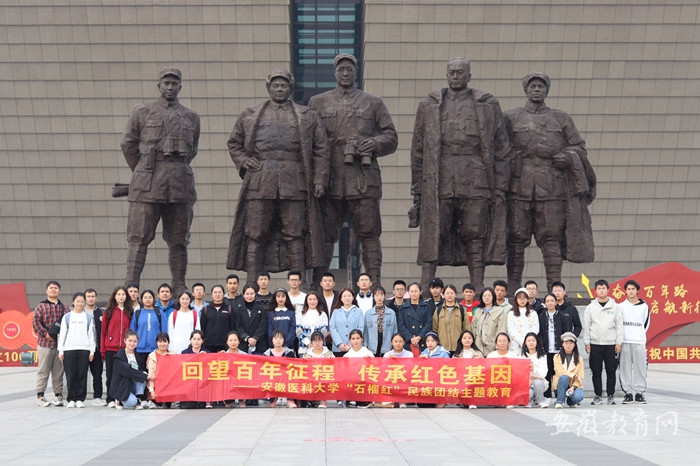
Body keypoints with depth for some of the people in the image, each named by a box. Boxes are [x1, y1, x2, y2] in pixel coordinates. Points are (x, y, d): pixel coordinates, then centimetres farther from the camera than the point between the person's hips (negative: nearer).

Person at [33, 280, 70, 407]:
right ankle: (40, 396, 4)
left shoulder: (64, 308, 13)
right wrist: (45, 334, -13)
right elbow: (35, 322, -4)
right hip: (45, 344, -3)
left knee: (58, 372, 6)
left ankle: (58, 395, 13)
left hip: (61, 344, 3)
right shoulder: (41, 306, 4)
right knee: (43, 371, -1)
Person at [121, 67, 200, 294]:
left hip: (180, 183, 3)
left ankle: (179, 287, 13)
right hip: (148, 185, -2)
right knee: (139, 237, -5)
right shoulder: (142, 112, 8)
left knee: (178, 239, 7)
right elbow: (128, 144, 12)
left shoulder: (191, 117, 15)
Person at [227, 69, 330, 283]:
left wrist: (320, 181, -2)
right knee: (255, 235, -1)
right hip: (259, 183, 1)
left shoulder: (308, 117, 12)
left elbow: (322, 151, 8)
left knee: (296, 235, -1)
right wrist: (243, 161, 3)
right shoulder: (250, 116, 16)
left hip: (294, 185, -1)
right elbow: (234, 143, 23)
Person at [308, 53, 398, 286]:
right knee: (325, 233, 3)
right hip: (329, 179, 0)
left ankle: (375, 283, 5)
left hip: (364, 180, 0)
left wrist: (376, 143, -9)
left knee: (369, 234, 0)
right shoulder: (318, 102, 15)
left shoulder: (373, 103, 14)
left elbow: (391, 137, 13)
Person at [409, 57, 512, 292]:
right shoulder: (428, 107, 13)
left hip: (476, 184, 0)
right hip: (438, 184, 0)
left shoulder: (488, 106, 11)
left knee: (475, 237, 3)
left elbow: (502, 151, 10)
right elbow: (418, 151, 13)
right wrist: (417, 189, 7)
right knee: (433, 236, -1)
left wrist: (500, 188, 3)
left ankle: (478, 290, 9)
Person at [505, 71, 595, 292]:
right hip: (520, 187, 0)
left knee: (552, 237, -1)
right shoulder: (511, 117, 13)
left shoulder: (561, 119, 16)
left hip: (552, 188, 0)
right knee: (516, 238, 0)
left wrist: (569, 157, -2)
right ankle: (513, 289, 5)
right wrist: (510, 160, -5)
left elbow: (579, 147, 18)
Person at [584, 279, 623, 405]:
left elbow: (619, 325, 3)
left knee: (611, 370, 1)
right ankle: (598, 395, 9)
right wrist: (587, 343, -1)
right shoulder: (591, 307, 6)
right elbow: (586, 326, 6)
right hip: (595, 344, 1)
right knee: (596, 371, 2)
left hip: (611, 343, -1)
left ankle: (611, 395, 10)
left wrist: (619, 342, -3)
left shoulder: (614, 306, 4)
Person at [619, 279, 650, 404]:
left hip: (639, 342, 0)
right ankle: (628, 393, 5)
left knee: (640, 368, -2)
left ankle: (639, 393, 6)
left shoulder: (644, 306, 7)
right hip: (625, 342, 0)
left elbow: (646, 324, 14)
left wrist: (640, 335, 9)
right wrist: (619, 340, 4)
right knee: (625, 368, -1)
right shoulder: (621, 306, 7)